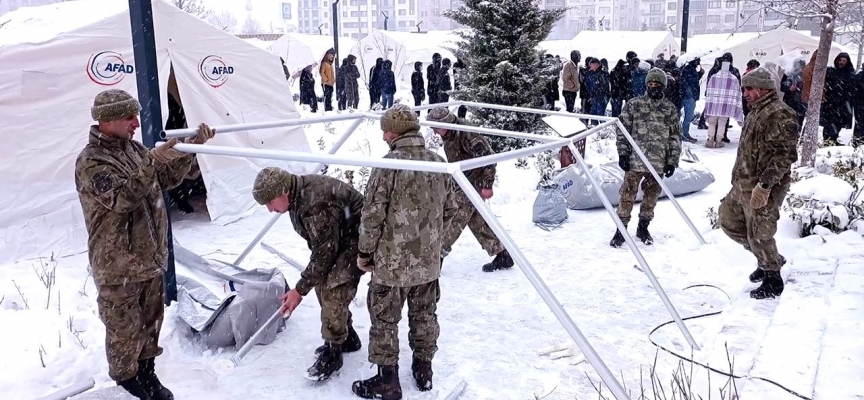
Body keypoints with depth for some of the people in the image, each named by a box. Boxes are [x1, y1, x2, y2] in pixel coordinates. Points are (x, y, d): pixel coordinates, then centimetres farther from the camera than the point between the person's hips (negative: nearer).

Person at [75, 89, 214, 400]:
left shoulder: (133, 148, 7)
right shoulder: (90, 162, -18)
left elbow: (168, 178, 10)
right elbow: (121, 198, -30)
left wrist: (190, 148, -3)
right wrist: (152, 162, -37)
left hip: (151, 257, 8)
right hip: (119, 265, -7)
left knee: (152, 319, 18)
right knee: (125, 326, 7)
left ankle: (146, 372, 35)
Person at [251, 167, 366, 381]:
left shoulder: (316, 204, -34)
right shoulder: (297, 196, -4)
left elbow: (324, 253, -28)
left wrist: (300, 290, -21)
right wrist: (311, 277, 16)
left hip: (357, 240, -10)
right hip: (335, 239, 10)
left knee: (333, 291, -16)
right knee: (322, 283, 12)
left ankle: (332, 353, -1)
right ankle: (347, 338, 28)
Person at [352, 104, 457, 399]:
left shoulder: (390, 163, -17)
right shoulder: (439, 162, 1)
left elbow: (373, 214, -16)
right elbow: (449, 210, 10)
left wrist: (365, 252, -2)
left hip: (392, 261, -6)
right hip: (429, 260, 6)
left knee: (384, 320, 8)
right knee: (424, 316, 19)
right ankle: (423, 371, 33)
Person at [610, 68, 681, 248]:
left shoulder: (671, 110, 6)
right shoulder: (633, 105, 0)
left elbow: (675, 137, 8)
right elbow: (623, 130, 1)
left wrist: (672, 161, 2)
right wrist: (623, 153, -5)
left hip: (658, 163, 2)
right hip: (635, 161, -2)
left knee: (651, 196, 12)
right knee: (627, 195, -1)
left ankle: (643, 227, 28)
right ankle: (621, 229, 9)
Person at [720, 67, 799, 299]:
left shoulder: (780, 114, -18)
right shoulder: (756, 111, 14)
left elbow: (785, 155, -24)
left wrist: (764, 185, -27)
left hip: (762, 189, -10)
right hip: (742, 185, 10)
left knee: (758, 235, -1)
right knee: (729, 221, 19)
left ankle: (772, 281, 20)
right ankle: (769, 259, 33)